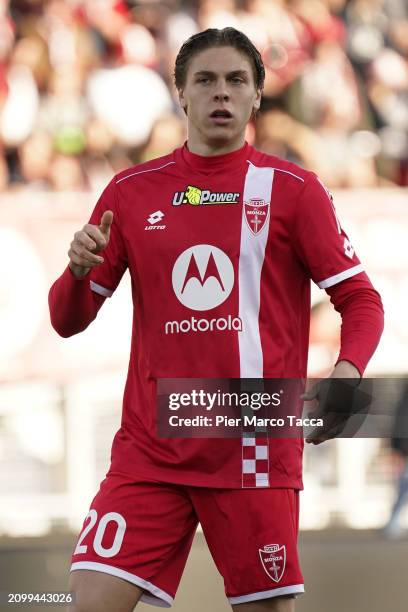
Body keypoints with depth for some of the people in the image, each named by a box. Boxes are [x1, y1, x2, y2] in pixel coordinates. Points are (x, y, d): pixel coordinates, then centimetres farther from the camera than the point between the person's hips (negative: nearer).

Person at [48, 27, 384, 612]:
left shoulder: (292, 189, 2)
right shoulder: (131, 191, 9)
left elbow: (360, 300, 2)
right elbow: (67, 319, 12)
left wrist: (347, 373, -18)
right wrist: (79, 270, -11)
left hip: (254, 450, -2)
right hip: (151, 448, 2)